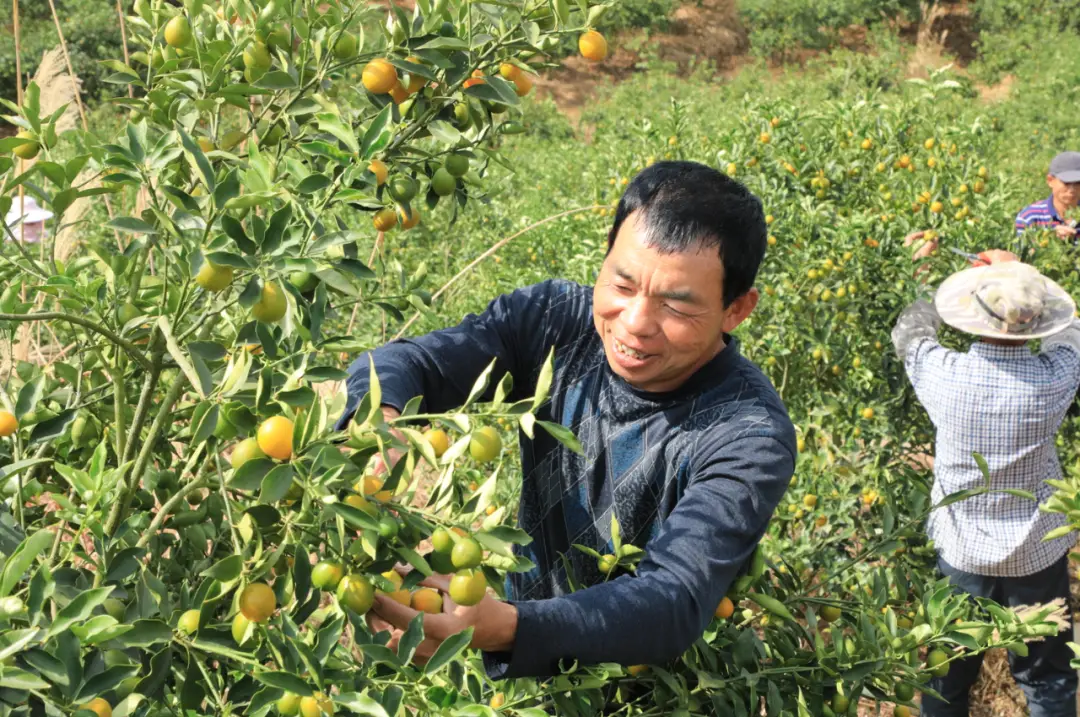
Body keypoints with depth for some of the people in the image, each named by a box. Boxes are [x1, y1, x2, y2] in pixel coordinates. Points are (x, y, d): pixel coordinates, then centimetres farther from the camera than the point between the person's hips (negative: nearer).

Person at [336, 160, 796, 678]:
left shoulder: (749, 437, -24)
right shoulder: (555, 320, -11)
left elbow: (676, 607, -33)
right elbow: (405, 361, -11)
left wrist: (502, 628, -50)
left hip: (656, 691, -4)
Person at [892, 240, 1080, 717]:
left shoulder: (945, 374, -19)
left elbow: (908, 332, 4)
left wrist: (944, 283, 17)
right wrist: (1020, 275, 15)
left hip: (962, 552, 1)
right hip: (1039, 554, 0)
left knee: (947, 677, 18)